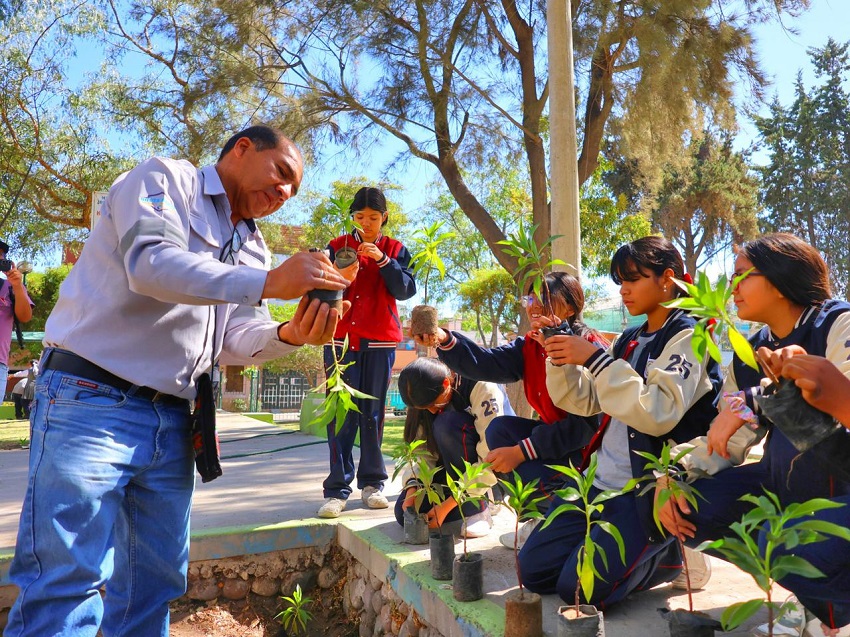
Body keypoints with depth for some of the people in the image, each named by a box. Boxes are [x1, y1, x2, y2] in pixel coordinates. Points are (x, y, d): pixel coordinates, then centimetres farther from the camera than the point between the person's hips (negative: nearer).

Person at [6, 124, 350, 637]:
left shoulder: (252, 247, 17)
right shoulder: (166, 179, -1)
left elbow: (239, 339, 7)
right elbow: (151, 263, -20)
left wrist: (289, 335, -16)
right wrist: (270, 282, -28)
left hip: (172, 420, 7)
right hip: (92, 398, -7)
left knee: (155, 582, 12)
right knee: (69, 583, -8)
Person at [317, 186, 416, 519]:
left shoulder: (395, 249, 8)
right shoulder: (337, 247, 8)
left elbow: (406, 290, -5)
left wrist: (382, 260, -18)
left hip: (379, 340, 0)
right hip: (341, 338, 0)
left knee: (373, 412, 4)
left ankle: (372, 483, 12)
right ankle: (337, 489, -2)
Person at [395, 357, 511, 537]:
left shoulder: (481, 388, -27)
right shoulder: (427, 396, -8)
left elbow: (489, 460, -29)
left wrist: (447, 506, -29)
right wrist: (412, 489, -26)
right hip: (460, 467, 6)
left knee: (449, 424, -32)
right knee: (405, 511, -14)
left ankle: (477, 509, -18)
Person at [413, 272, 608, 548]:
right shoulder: (530, 346, 1)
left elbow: (586, 423, -24)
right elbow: (487, 363, -16)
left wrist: (522, 451, -26)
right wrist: (444, 340, -34)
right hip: (555, 437, 8)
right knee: (500, 428, -12)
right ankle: (543, 515, -4)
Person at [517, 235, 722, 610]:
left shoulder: (686, 337, -9)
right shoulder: (630, 340, 14)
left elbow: (658, 414, -24)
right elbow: (584, 401, 13)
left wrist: (595, 359, -26)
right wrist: (561, 360, -4)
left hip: (651, 492, -7)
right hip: (602, 481, 7)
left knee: (581, 587, -18)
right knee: (534, 569, 0)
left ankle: (670, 555, 6)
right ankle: (638, 550, 17)